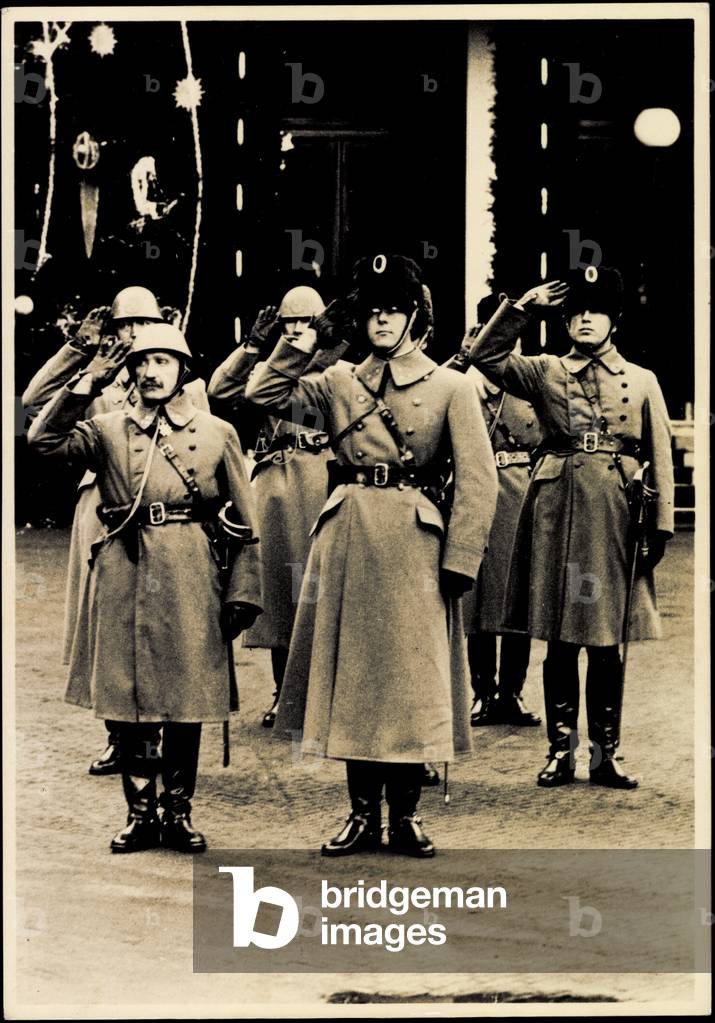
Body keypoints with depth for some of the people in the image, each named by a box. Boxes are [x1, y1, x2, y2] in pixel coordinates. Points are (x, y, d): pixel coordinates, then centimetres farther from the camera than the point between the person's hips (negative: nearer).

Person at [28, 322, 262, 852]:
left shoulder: (218, 433, 8)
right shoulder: (108, 429, 9)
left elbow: (246, 520, 7)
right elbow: (44, 439, -9)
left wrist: (244, 592, 0)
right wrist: (88, 383, -13)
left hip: (190, 579, -1)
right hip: (123, 577, 1)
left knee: (187, 702, 3)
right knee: (129, 700, 4)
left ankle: (179, 812, 15)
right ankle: (141, 812, 15)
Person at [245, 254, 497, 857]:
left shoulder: (451, 388, 1)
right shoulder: (339, 383, 12)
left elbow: (477, 483, -4)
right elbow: (263, 394, 2)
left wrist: (458, 562, -11)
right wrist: (309, 338, 1)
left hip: (414, 544, -3)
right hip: (347, 542, 3)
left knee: (411, 681, 1)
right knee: (351, 678, 5)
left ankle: (406, 814, 13)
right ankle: (363, 813, 14)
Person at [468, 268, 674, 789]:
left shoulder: (643, 381, 10)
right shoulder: (544, 372, 10)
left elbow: (660, 459, 7)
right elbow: (486, 355, -2)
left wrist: (660, 527, 0)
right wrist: (522, 305, -7)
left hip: (614, 513, 0)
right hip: (557, 511, 0)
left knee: (608, 643, 4)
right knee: (560, 641, 2)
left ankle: (607, 752, 12)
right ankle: (561, 750, 10)